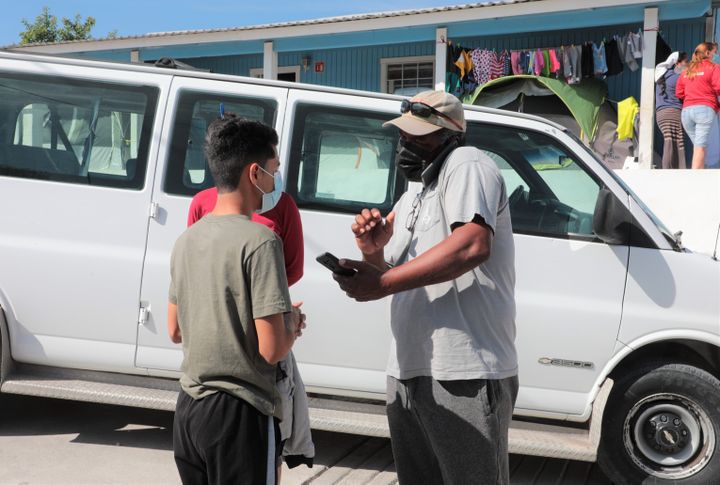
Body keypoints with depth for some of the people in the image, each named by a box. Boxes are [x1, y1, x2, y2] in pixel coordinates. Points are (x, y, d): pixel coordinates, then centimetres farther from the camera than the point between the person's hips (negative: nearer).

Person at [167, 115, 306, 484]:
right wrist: (292, 323, 0)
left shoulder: (187, 239, 5)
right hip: (240, 413, -7)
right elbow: (272, 350, -22)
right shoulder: (259, 240, -18)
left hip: (188, 409, 7)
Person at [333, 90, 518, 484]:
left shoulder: (467, 165, -8)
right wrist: (372, 252, 0)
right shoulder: (410, 199, 19)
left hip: (465, 377, -9)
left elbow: (473, 244, -26)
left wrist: (383, 282, -23)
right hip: (407, 372, 9)